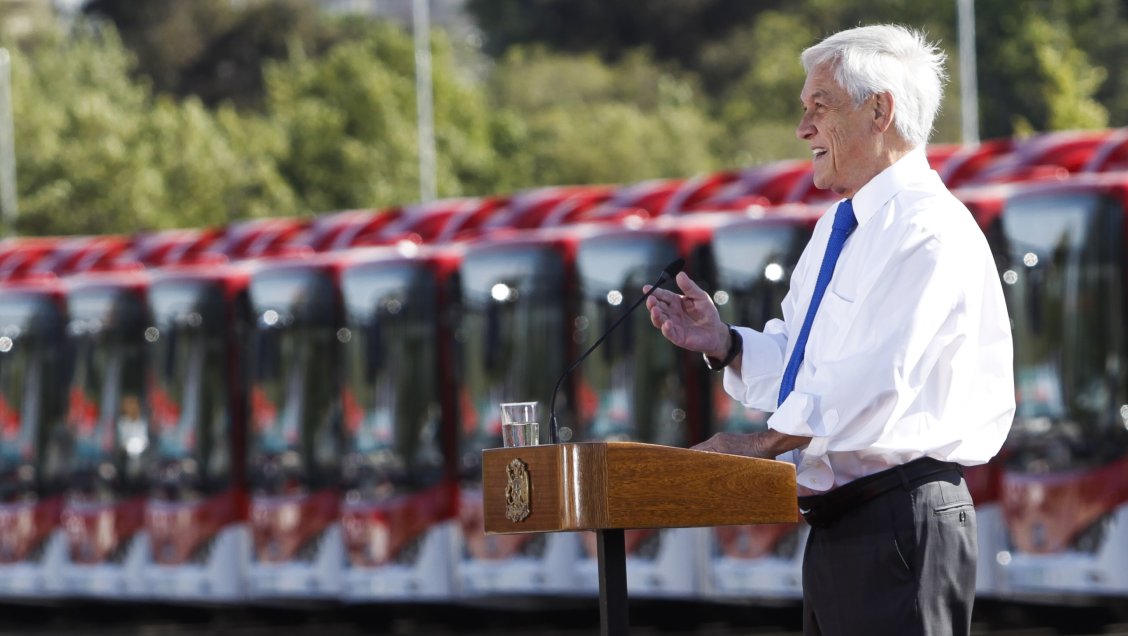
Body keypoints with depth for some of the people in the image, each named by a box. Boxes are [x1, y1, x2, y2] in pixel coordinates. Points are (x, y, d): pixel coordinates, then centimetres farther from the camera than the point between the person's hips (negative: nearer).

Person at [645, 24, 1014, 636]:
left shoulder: (929, 228, -14)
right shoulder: (835, 227, 19)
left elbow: (872, 380, -23)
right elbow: (795, 363, 22)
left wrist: (760, 443, -20)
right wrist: (723, 343, 3)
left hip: (900, 516, -10)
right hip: (834, 527, 10)